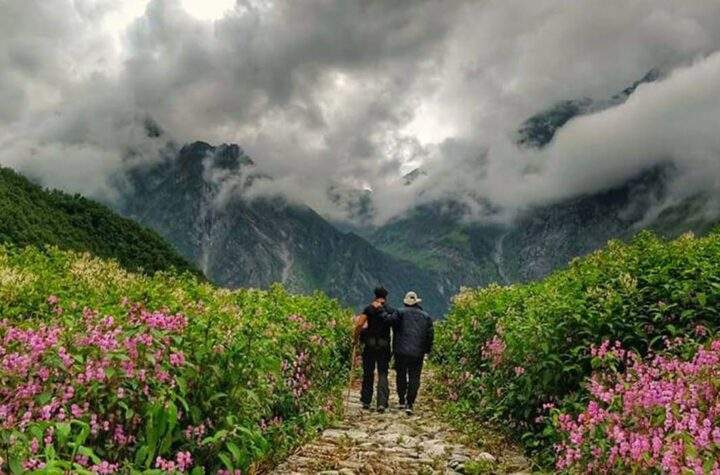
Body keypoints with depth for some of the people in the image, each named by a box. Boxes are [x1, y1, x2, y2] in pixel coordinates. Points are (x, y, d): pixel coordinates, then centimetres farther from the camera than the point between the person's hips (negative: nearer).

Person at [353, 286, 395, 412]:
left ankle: (366, 401, 18)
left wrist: (355, 338, 1)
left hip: (370, 345, -1)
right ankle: (382, 403, -8)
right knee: (383, 374, 4)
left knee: (368, 373, 13)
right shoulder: (391, 311, 3)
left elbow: (359, 324, -12)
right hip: (384, 345, 1)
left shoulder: (369, 308, -3)